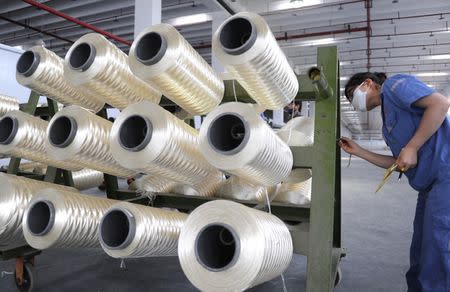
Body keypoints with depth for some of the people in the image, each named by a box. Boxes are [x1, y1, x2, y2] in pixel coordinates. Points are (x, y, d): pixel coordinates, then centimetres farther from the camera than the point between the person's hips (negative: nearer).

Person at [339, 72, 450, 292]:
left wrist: (411, 148, -15)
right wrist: (358, 151, 20)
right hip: (430, 183, 10)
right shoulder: (388, 121, 23)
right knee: (420, 257, 15)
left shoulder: (393, 85, -1)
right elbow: (398, 163, 21)